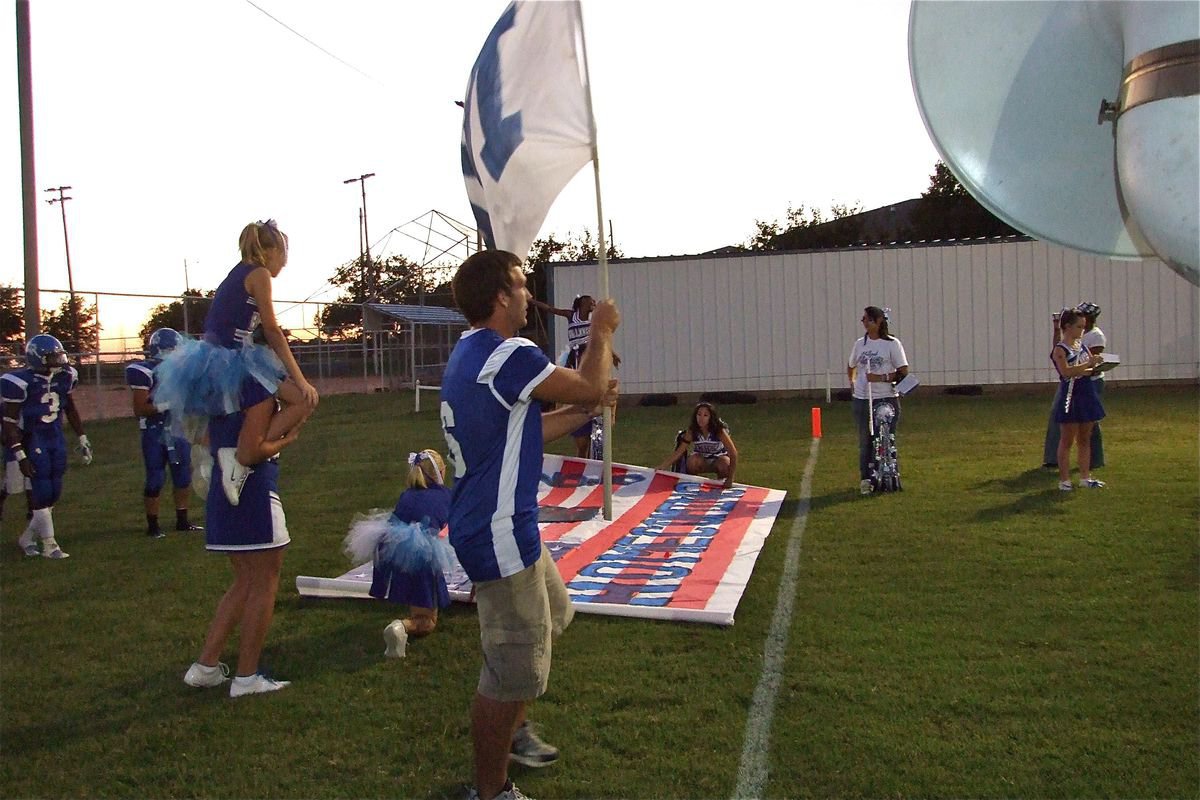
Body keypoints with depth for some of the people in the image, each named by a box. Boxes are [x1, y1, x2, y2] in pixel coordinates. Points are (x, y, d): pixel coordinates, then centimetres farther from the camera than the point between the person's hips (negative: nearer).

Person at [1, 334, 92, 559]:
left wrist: (82, 439, 15)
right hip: (33, 440, -6)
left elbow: (70, 409, 15)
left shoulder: (64, 376, 0)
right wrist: (20, 456, -17)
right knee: (42, 493, -4)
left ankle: (28, 539, 24)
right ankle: (49, 545, 6)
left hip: (56, 438, 6)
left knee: (54, 493, 7)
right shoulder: (21, 382, -18)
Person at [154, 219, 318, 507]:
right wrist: (300, 379, -8)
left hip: (205, 365, 10)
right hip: (228, 364, -9)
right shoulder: (259, 274, -4)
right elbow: (272, 332, -8)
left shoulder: (237, 274, 21)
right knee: (305, 399, -11)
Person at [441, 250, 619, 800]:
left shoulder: (469, 354, 12)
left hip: (503, 526, 11)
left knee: (551, 616, 29)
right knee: (515, 670, -1)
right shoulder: (508, 356, -22)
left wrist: (584, 410, 14)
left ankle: (511, 731, 45)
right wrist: (602, 331, 4)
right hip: (500, 535, -11)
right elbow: (589, 386, -12)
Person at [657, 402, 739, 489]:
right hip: (701, 461, 1)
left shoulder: (719, 430, -25)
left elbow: (733, 453, -29)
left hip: (718, 460, -1)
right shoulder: (692, 431, -18)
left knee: (725, 463, -35)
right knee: (693, 459, -34)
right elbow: (680, 451, -17)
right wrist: (664, 465, -31)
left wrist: (730, 478, -37)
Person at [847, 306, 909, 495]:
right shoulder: (859, 344, 10)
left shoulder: (892, 343, -2)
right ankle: (865, 479, 8)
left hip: (887, 399, -3)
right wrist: (852, 382, 14)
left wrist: (882, 378, -17)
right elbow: (851, 367, 28)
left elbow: (903, 372, -6)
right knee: (865, 442, 4)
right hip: (862, 400, 3)